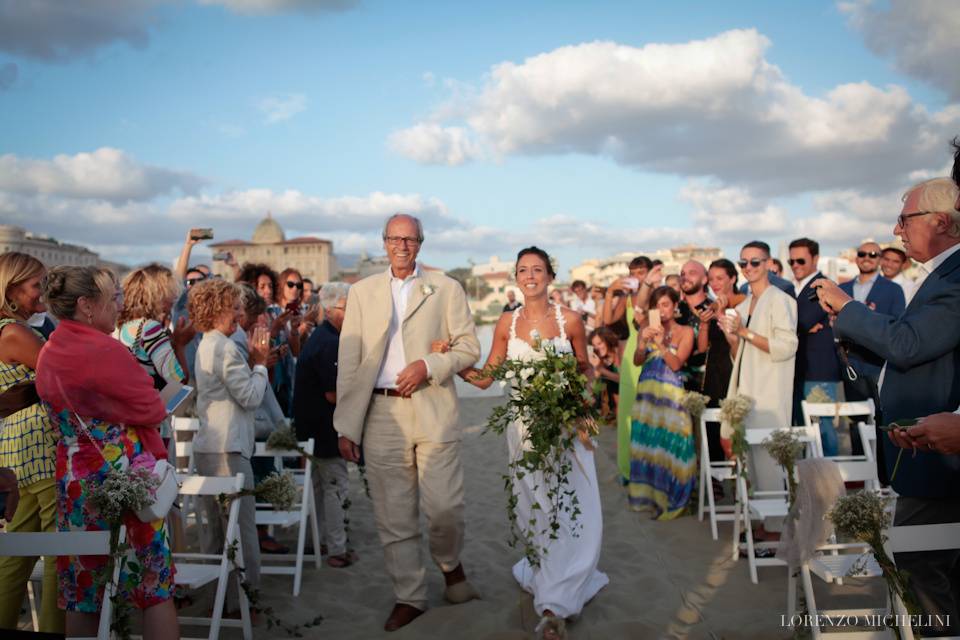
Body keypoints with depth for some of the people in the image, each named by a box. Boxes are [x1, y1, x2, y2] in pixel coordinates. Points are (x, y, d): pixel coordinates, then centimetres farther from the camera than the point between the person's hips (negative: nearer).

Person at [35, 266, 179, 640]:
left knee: (81, 589, 15)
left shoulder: (47, 353, 7)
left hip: (73, 480, 8)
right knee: (156, 586, 4)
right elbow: (153, 411, -11)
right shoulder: (103, 349, -18)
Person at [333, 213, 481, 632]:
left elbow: (469, 347, 4)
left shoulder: (446, 289, 6)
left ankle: (450, 563, 31)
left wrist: (428, 366, -14)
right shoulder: (362, 292, 9)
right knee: (393, 517, 8)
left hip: (434, 412, -1)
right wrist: (346, 426, 1)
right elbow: (349, 363, 5)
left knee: (445, 508, -2)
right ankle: (409, 597, 25)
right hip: (381, 414, 2)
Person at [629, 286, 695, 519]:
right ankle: (648, 493, 17)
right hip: (647, 393, 3)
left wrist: (661, 344, -22)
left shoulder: (685, 332, 1)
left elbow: (676, 364, -9)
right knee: (647, 442, 4)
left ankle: (670, 497, 8)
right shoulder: (648, 329, 10)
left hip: (671, 396, -3)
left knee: (670, 444, -5)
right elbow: (637, 361, 0)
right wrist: (643, 341, -17)